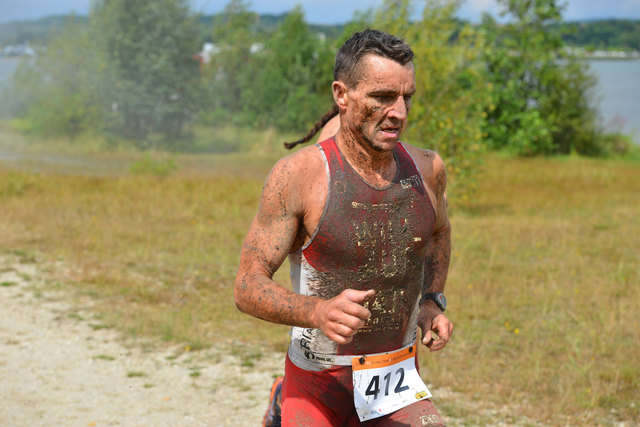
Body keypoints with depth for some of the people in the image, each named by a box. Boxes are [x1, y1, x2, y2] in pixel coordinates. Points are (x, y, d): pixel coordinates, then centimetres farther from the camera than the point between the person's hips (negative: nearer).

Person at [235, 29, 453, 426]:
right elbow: (248, 287, -15)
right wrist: (319, 312, -32)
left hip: (398, 385, 3)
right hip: (318, 387, -3)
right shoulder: (298, 175, -14)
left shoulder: (427, 169, -1)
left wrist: (432, 302, 8)